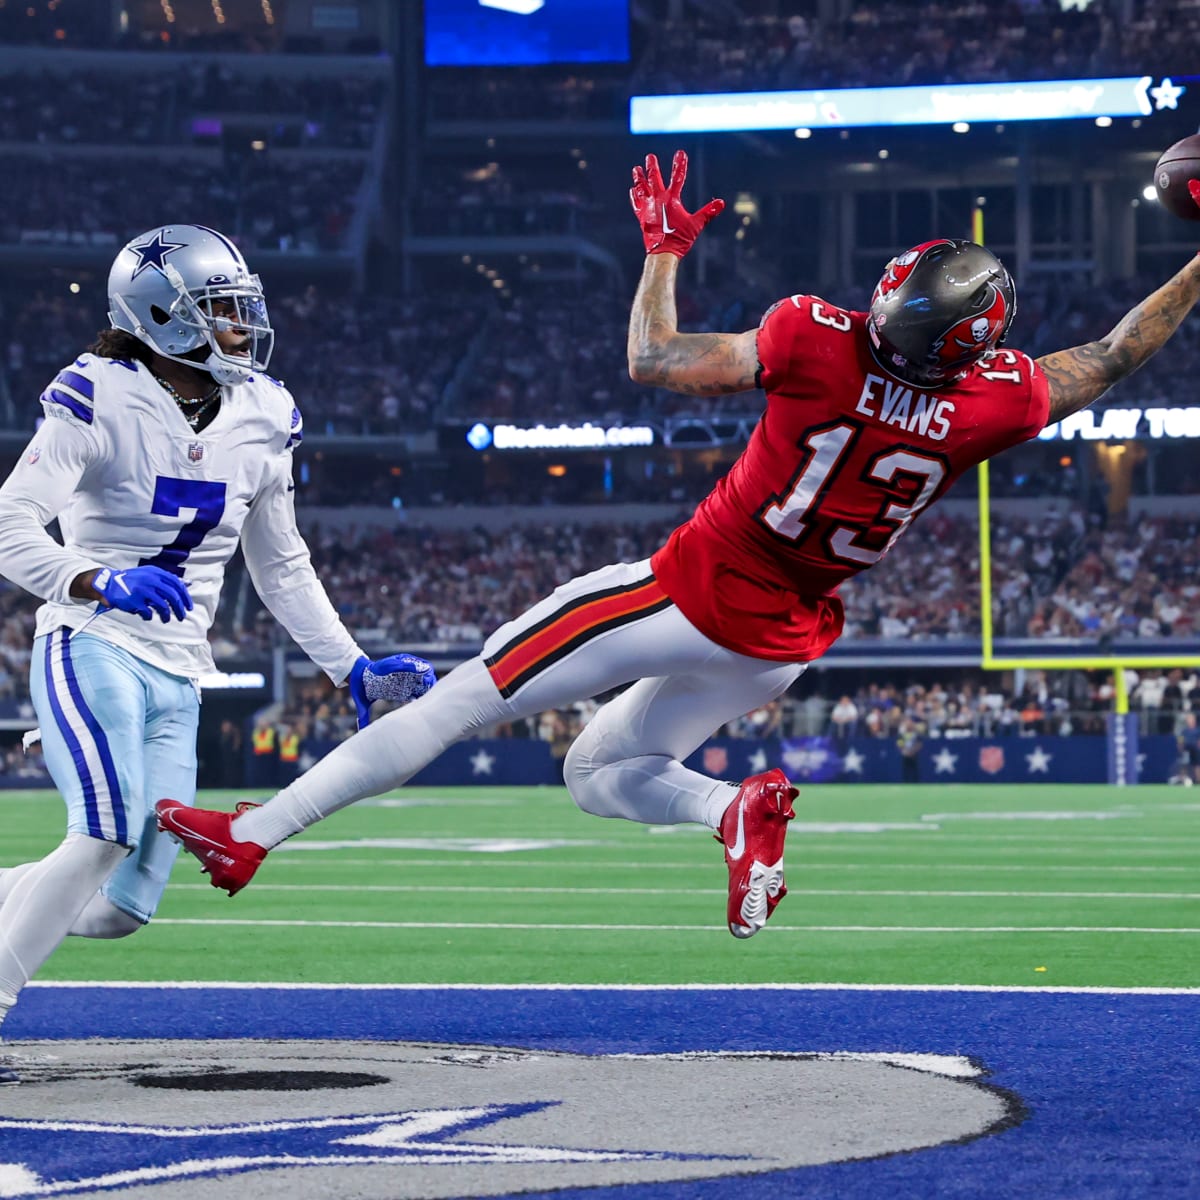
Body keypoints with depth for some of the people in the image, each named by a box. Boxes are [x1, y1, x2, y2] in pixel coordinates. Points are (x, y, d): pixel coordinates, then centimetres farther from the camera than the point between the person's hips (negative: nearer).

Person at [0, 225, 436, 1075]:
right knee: (109, 833, -28)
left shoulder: (260, 419, 8)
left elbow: (282, 568, 19)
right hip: (90, 648, -6)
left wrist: (354, 670, 14)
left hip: (177, 683, 6)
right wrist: (99, 583, -36)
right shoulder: (103, 400, -11)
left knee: (120, 906, -4)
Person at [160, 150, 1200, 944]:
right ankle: (739, 812, -5)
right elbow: (1110, 360, 6)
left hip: (693, 592, -4)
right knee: (598, 775, 24)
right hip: (782, 643, 5)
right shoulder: (997, 398, -13)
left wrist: (664, 251, 3)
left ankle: (256, 834, -1)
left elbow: (654, 363, -12)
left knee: (462, 701, 1)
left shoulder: (818, 342, -23)